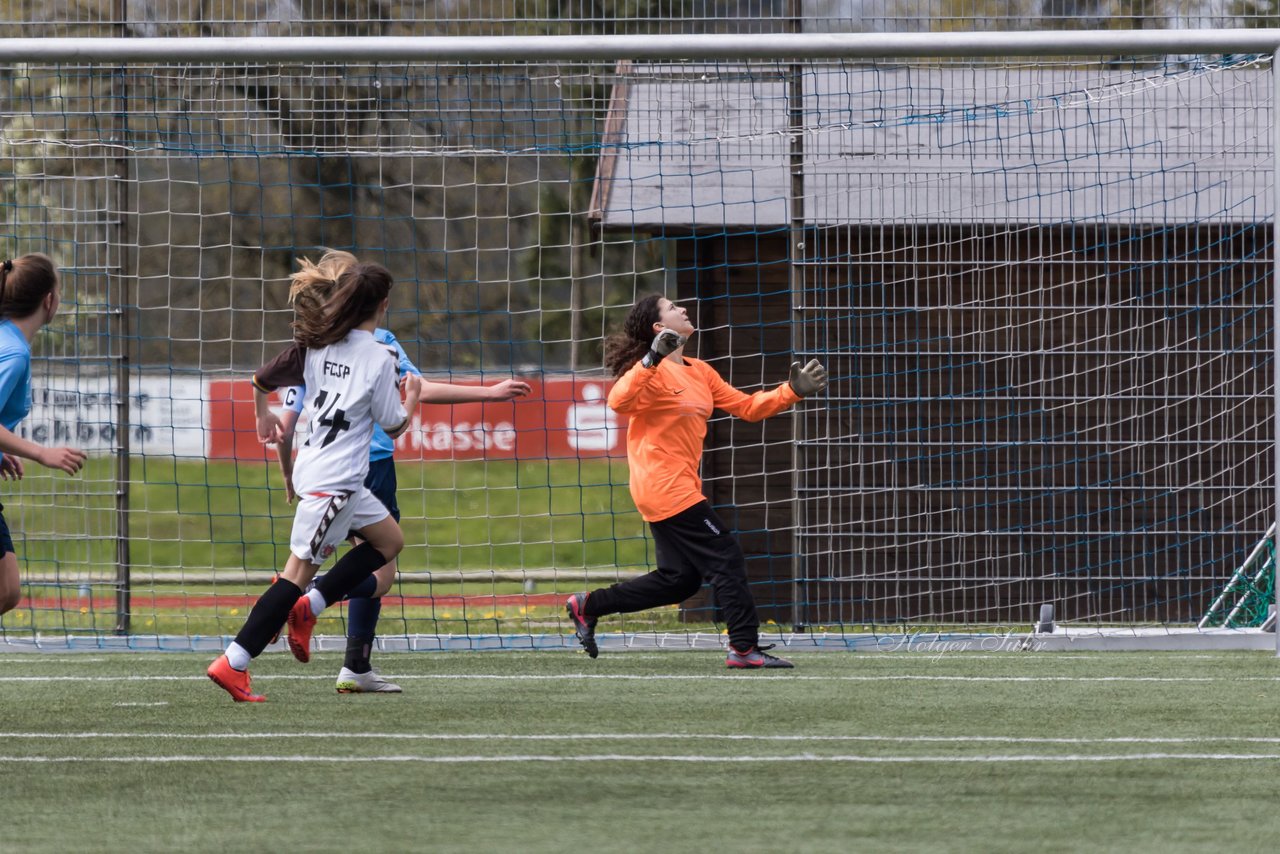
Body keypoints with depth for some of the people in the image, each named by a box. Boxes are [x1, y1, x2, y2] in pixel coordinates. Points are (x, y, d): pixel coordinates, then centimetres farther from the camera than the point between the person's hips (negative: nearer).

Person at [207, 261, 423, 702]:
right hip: (334, 480, -8)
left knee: (390, 540, 21)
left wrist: (264, 416, 32)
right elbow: (394, 427, -5)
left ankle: (308, 605, 11)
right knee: (300, 570, -7)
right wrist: (411, 399, 15)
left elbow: (261, 380, 12)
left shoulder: (316, 344, 5)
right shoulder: (379, 360, -12)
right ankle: (234, 663, -12)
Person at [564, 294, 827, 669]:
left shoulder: (699, 372, 15)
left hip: (679, 487, 9)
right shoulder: (653, 372, -11)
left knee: (679, 579, 11)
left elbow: (747, 407, 19)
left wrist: (792, 391, 9)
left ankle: (587, 606, 19)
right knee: (727, 560, -8)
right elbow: (619, 401, -30)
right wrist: (653, 359, -39)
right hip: (664, 487, -9)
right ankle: (745, 648, -5)